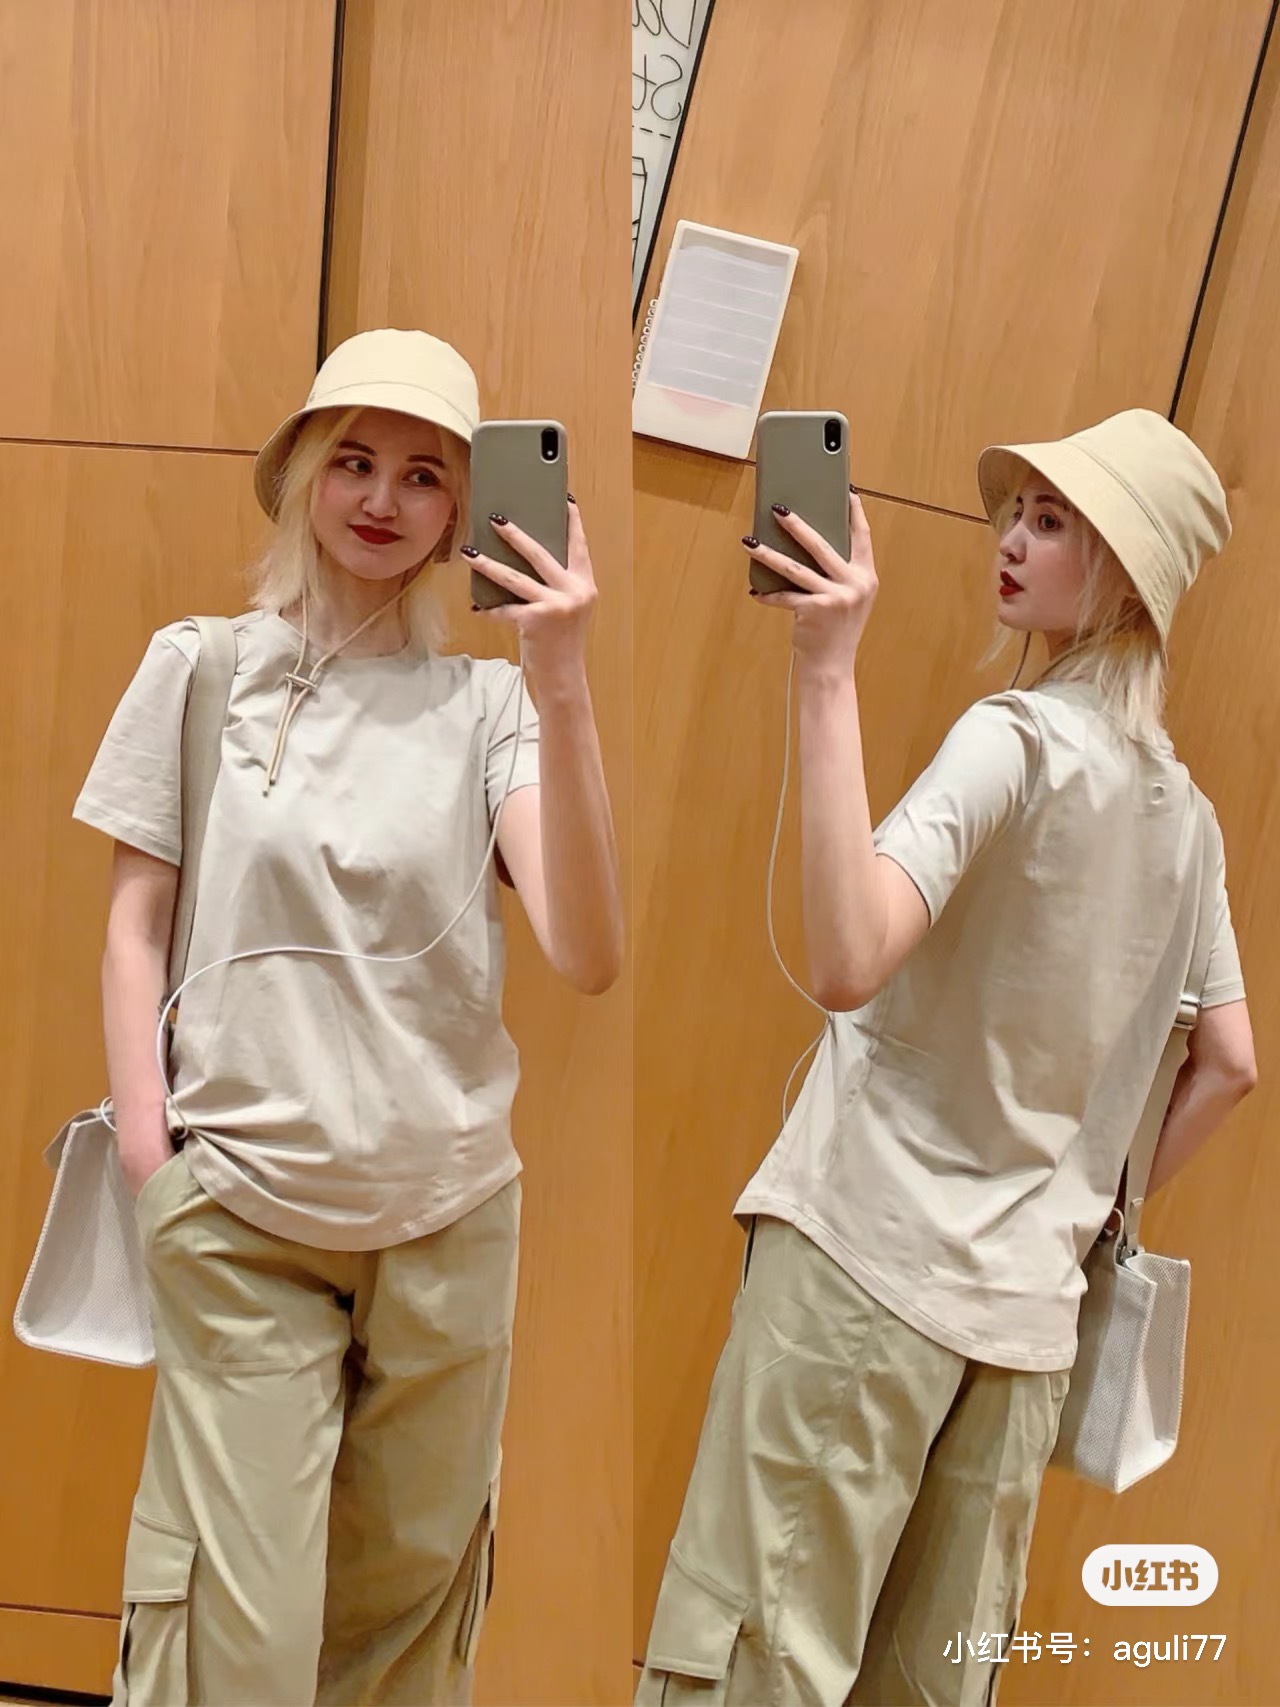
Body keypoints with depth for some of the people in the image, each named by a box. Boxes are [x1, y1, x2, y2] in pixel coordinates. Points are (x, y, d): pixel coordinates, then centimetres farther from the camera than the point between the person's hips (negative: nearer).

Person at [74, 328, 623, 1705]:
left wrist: (563, 691, -22)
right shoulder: (199, 666, 0)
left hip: (449, 1219, 2)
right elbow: (134, 928, 4)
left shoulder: (485, 702, -1)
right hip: (241, 1223, -1)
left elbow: (587, 956, -13)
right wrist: (148, 1157, -4)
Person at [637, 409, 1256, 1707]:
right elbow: (1229, 1065, 17)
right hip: (1023, 1298, 8)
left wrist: (827, 672, -27)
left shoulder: (1016, 737, -11)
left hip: (867, 1256, -7)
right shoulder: (1185, 811, 12)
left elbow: (847, 963, -27)